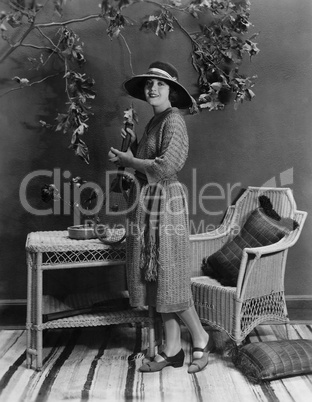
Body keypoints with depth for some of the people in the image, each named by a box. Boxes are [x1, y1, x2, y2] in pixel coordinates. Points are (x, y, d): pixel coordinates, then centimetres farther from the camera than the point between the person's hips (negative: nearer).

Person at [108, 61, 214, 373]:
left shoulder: (174, 121, -11)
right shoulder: (154, 121, 17)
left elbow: (166, 167, -23)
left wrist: (127, 160, -11)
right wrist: (134, 145, 6)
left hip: (164, 203, -9)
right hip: (146, 204, 9)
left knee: (169, 277, -1)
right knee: (155, 277, 10)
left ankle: (201, 339, 20)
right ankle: (172, 350, 21)